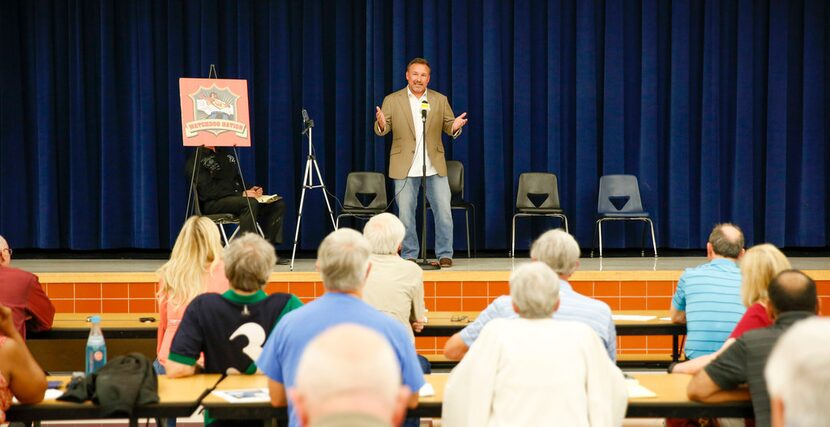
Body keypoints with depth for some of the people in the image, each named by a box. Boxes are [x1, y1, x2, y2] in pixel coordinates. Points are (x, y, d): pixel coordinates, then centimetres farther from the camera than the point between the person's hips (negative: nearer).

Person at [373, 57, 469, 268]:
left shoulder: (440, 100, 8)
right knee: (406, 214, 4)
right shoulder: (392, 100, 3)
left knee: (444, 212, -1)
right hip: (405, 169, -1)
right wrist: (381, 124, -24)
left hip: (435, 167, 1)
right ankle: (409, 255, 15)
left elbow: (449, 127, 8)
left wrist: (455, 126, -16)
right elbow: (381, 130, 0)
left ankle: (445, 254, 10)